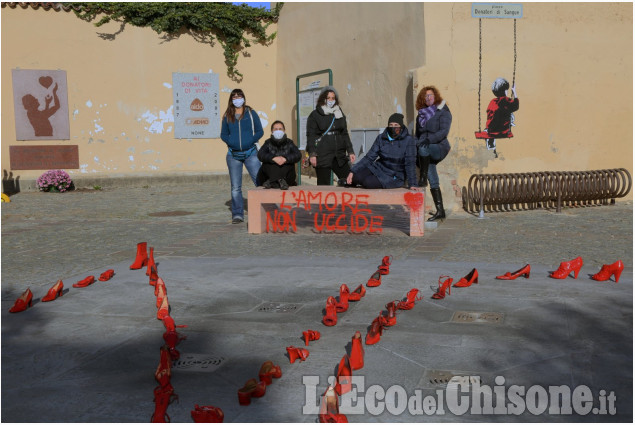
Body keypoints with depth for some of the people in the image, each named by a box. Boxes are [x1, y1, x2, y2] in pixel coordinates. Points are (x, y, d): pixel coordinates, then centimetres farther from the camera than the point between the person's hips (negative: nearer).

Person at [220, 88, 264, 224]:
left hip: (250, 153, -2)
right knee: (235, 187, 3)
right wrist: (232, 143, -7)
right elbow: (223, 134, 12)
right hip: (233, 154, 2)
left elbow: (259, 131, 5)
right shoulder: (227, 116, 12)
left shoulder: (251, 113, 7)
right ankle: (237, 214, 9)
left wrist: (249, 142, -11)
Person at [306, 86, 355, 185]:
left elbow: (345, 134, 21)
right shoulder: (315, 115, 2)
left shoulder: (340, 114, 17)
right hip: (322, 156, -5)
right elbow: (311, 136, -4)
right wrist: (312, 154, -15)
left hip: (339, 155, 5)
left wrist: (350, 151, 13)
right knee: (323, 185, -3)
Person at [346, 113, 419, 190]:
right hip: (378, 168, 4)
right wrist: (352, 171, -12)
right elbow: (369, 157, -2)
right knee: (357, 176, -22)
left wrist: (412, 184, -20)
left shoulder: (408, 140, -14)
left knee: (368, 182, -28)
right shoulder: (381, 138, -2)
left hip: (394, 176, -4)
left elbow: (410, 164, -14)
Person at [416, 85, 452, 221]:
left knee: (424, 148, -37)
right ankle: (440, 211, 0)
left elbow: (444, 131, -14)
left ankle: (423, 178, -29)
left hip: (440, 147, -5)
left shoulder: (443, 112, -1)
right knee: (433, 183, -1)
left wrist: (429, 139, -27)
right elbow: (418, 134, 21)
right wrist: (413, 146, 5)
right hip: (427, 152, 5)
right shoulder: (421, 114, 17)